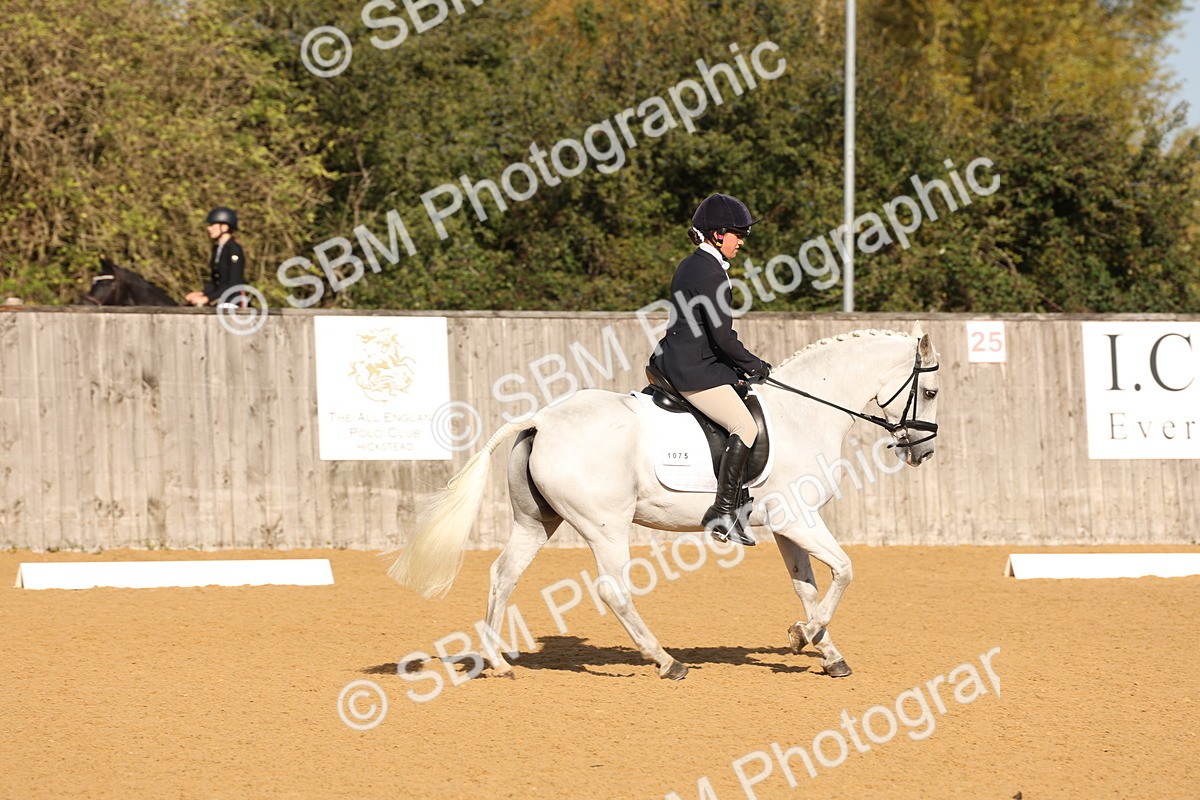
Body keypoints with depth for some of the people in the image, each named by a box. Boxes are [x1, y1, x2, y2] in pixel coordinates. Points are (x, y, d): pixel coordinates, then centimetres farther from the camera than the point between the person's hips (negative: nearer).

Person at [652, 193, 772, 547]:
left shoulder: (690, 266, 17)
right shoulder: (711, 272, -15)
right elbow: (723, 338, -17)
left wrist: (743, 365, 17)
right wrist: (757, 366, -2)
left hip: (674, 360, 11)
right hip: (694, 370, -11)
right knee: (745, 426, -16)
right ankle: (722, 512, -20)